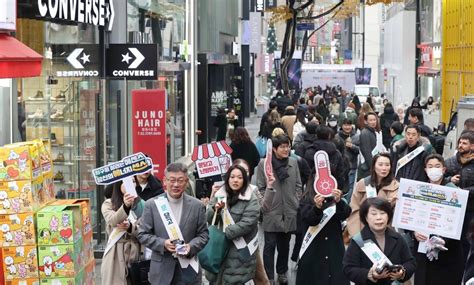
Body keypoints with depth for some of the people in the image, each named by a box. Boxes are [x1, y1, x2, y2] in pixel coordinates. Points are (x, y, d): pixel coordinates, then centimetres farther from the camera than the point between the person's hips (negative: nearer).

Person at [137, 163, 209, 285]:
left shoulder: (197, 206, 3)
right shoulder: (152, 205, 0)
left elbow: (203, 234, 6)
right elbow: (143, 234, 0)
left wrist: (191, 246, -15)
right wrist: (163, 244, -16)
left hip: (188, 271, 1)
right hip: (161, 270, -1)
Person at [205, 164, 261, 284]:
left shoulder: (251, 201, -9)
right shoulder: (219, 195, 8)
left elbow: (246, 225, -18)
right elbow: (207, 218, 7)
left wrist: (224, 233, -21)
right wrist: (215, 209, -15)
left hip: (239, 251, -5)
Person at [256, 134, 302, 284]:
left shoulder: (293, 162, 5)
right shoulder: (263, 163, -6)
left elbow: (298, 186, 11)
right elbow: (260, 188, -2)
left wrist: (296, 204, 4)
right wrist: (265, 205, -8)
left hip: (289, 212, 3)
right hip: (271, 212, -3)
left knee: (285, 244, 14)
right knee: (270, 245, -1)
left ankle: (282, 272, 29)